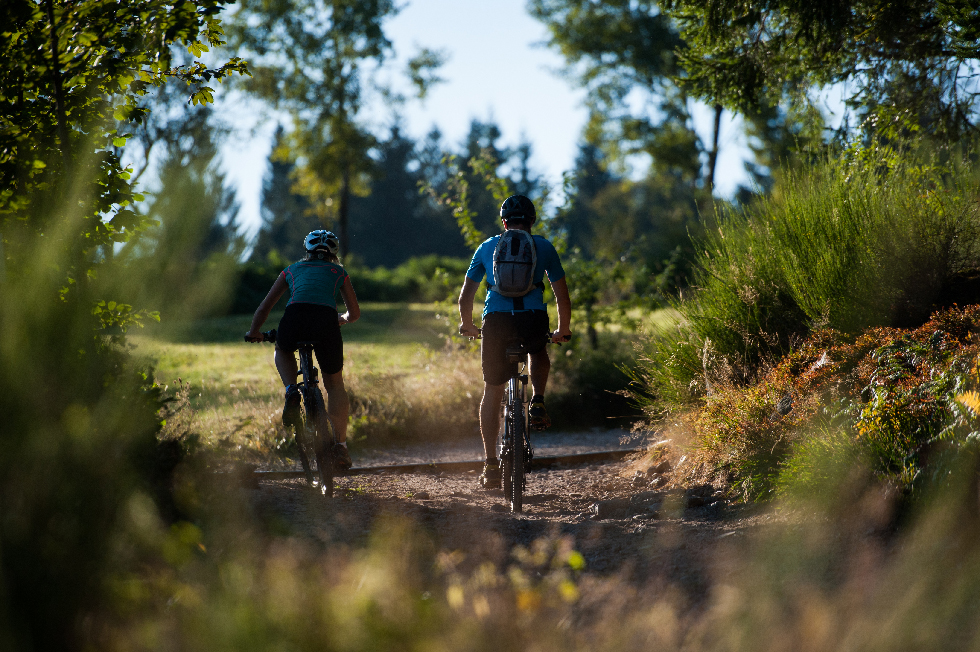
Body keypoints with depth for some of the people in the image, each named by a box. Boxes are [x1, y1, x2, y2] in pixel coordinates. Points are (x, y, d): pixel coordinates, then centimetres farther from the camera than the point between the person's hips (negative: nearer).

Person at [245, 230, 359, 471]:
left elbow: (263, 309, 31)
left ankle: (291, 391, 10)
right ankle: (340, 444, 8)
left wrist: (254, 331, 47)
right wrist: (341, 320, 57)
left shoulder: (292, 270, 31)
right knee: (335, 384, 20)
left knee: (282, 350, 38)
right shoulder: (338, 272, 30)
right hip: (326, 320, 0)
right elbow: (354, 313, 35)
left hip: (295, 318, 0)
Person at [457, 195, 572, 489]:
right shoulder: (544, 247, 15)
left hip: (496, 321, 0)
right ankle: (537, 402, 12)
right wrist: (562, 330, 32)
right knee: (539, 353, 37)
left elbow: (466, 296, 21)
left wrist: (467, 325, 38)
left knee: (492, 392, 15)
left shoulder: (488, 246, 18)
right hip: (534, 321, 0)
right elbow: (562, 296, 17)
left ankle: (491, 465, 12)